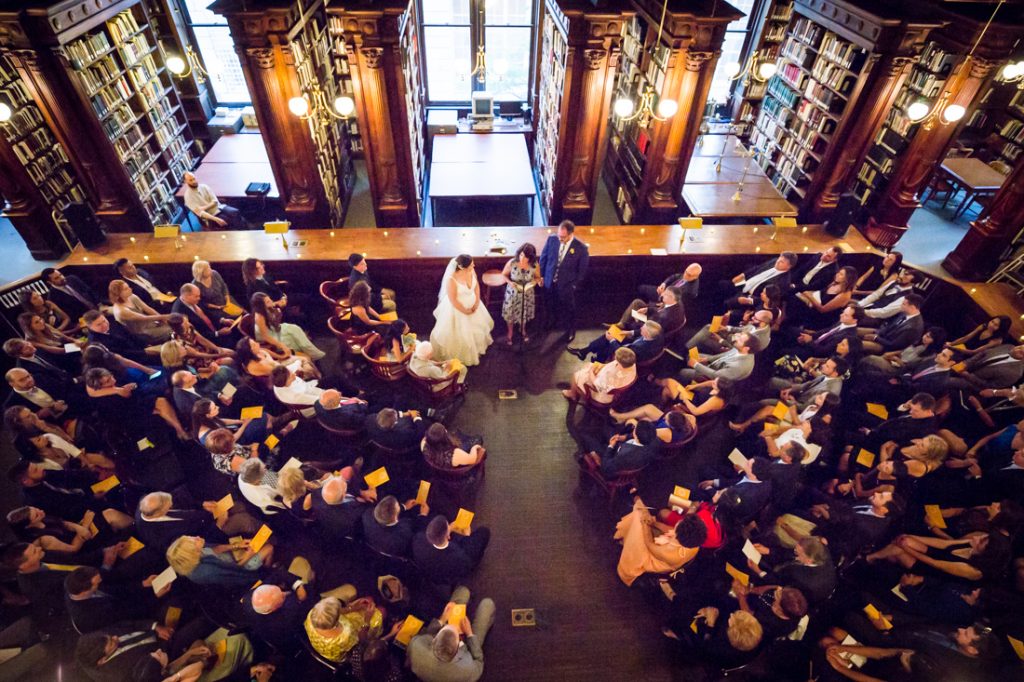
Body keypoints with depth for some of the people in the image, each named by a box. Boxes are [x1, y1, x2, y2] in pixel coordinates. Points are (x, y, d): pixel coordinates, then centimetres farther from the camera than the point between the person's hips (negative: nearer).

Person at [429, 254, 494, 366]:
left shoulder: (471, 270, -18)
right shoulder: (451, 280, -36)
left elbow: (476, 285, -1)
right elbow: (453, 300, -26)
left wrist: (477, 302, -6)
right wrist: (465, 311, -14)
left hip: (472, 304, 7)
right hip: (457, 308, -6)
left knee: (477, 325, 28)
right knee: (459, 333, 14)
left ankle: (477, 345, 58)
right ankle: (460, 355, 42)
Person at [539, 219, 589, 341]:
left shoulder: (581, 248, -25)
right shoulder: (552, 239, -17)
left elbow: (582, 270, -11)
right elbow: (543, 258, -2)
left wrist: (575, 285, -6)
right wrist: (541, 275, 3)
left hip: (566, 285, -3)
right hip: (550, 281, 3)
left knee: (568, 309, 18)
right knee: (550, 304, 28)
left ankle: (571, 330, 44)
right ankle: (551, 320, 59)